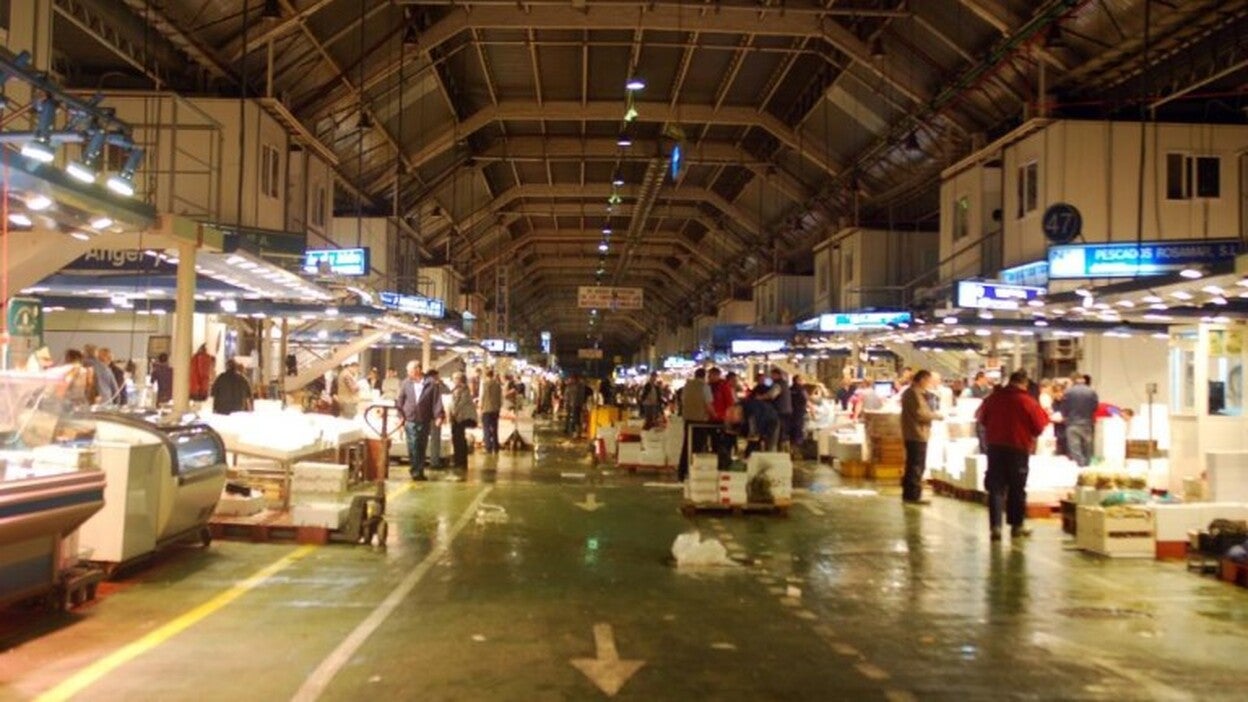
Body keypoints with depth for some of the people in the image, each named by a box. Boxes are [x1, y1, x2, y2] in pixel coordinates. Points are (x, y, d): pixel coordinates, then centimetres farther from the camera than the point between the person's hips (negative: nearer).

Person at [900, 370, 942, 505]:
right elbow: (920, 413, -21)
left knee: (913, 465, 15)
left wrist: (932, 414, 9)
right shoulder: (915, 393, -15)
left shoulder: (910, 392, 19)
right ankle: (914, 495, -5)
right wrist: (936, 415, -8)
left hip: (913, 434, 11)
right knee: (917, 466, -7)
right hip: (917, 434, -11)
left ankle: (908, 494, 21)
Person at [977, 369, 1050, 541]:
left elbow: (981, 418, 12)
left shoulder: (993, 398, -1)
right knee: (1017, 488, 12)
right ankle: (1016, 525, 20)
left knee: (996, 487, 3)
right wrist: (1045, 414, 14)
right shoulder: (1028, 401, -12)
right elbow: (1040, 425, -5)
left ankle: (995, 525, -8)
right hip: (1019, 449, -2)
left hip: (995, 446, 2)